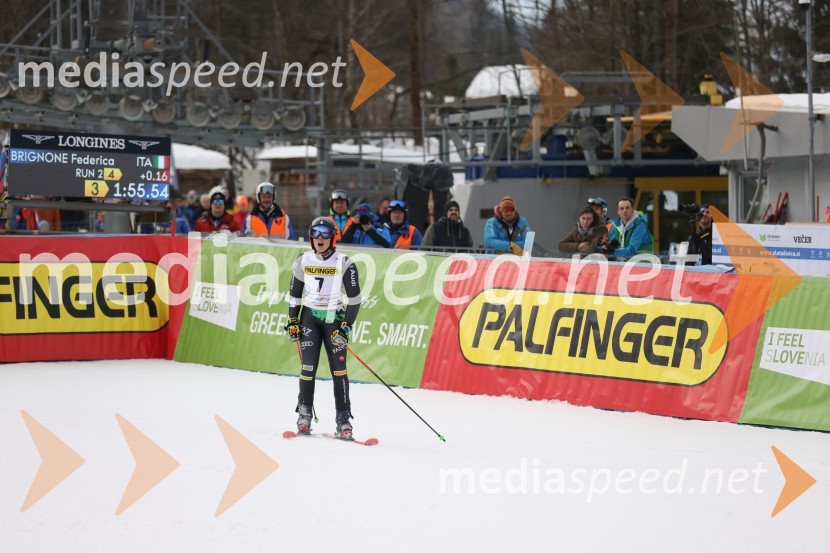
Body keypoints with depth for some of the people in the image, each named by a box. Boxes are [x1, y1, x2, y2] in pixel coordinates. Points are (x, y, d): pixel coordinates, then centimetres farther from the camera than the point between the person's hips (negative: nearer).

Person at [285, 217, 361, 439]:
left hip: (334, 318, -2)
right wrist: (292, 321, 5)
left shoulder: (344, 264, -7)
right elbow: (294, 293, 11)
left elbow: (354, 298, -5)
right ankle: (304, 414, 5)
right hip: (310, 317, 2)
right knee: (308, 366, -7)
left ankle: (343, 418, -5)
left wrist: (346, 326, -11)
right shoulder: (303, 262, 2)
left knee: (338, 368, -9)